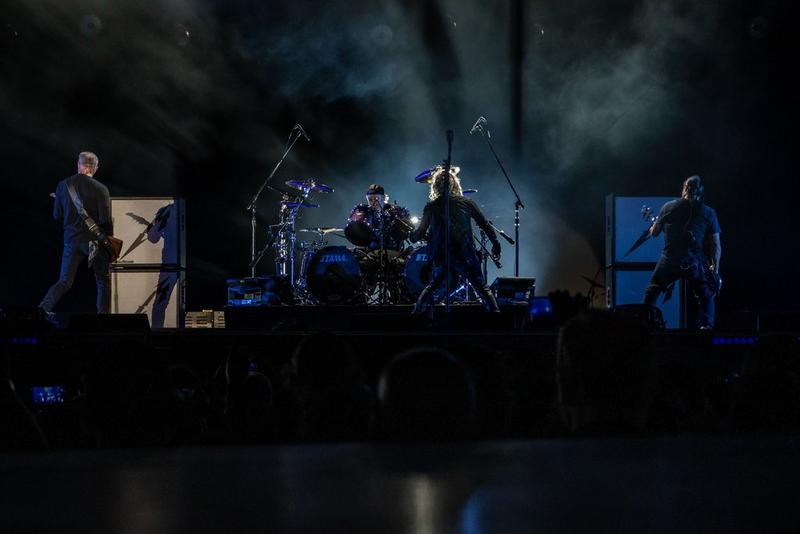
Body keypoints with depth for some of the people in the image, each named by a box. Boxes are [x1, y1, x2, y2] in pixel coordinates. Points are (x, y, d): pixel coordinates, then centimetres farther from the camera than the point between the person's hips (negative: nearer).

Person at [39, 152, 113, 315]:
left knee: (64, 281, 8)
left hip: (71, 239, 3)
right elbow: (106, 220, -13)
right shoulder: (100, 189, -11)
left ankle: (44, 308, -11)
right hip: (95, 239, -3)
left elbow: (56, 215, 4)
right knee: (103, 281, 11)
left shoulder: (63, 185, -1)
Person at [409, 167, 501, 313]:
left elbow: (421, 233, 12)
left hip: (441, 256, 2)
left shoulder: (431, 207, 6)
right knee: (482, 288, 5)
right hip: (465, 255, -2)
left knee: (431, 287, 21)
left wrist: (412, 236, 34)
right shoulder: (466, 203, 4)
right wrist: (495, 244, 13)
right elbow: (484, 225, 4)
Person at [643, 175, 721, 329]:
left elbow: (654, 232, 18)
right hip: (694, 262, 0)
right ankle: (706, 326, -4)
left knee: (651, 293, 16)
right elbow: (716, 245, 3)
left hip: (669, 260, 0)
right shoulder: (708, 213, 6)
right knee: (706, 296, 14)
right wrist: (715, 269, 12)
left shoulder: (669, 207, 7)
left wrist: (654, 223, 41)